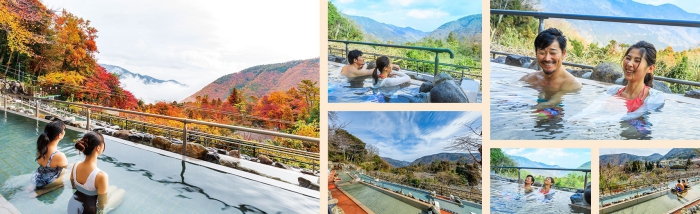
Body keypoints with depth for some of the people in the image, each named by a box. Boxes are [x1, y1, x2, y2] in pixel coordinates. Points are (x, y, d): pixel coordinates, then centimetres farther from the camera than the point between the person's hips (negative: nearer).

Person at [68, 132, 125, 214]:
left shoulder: (75, 166, -14)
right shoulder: (101, 176, -36)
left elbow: (74, 187, 6)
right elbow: (102, 205, -25)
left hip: (76, 206, 7)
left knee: (114, 188, 29)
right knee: (121, 192, 20)